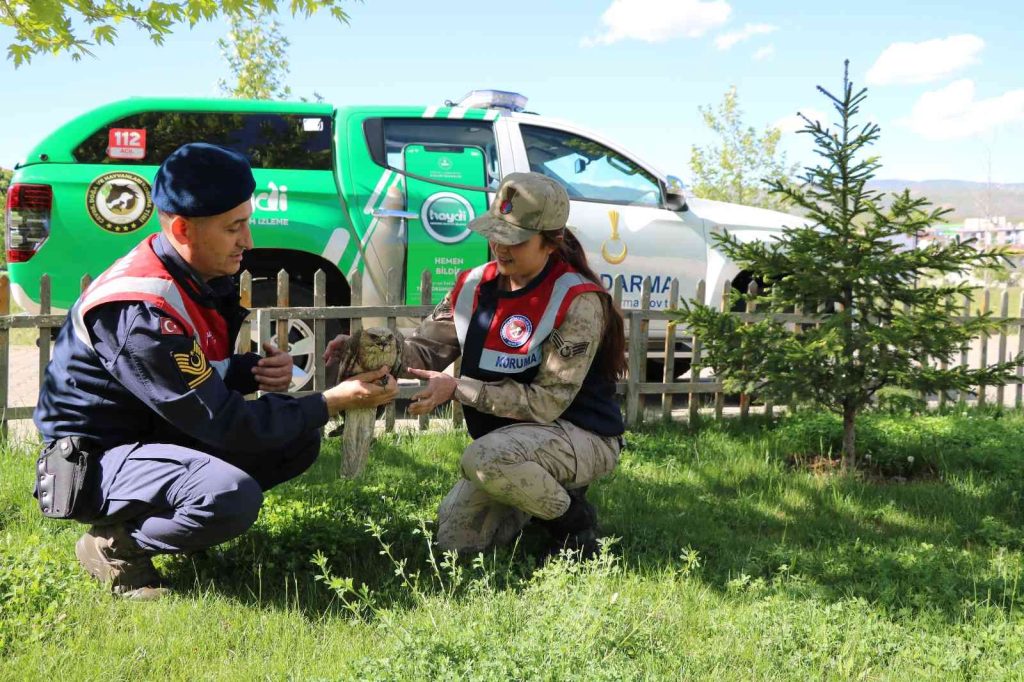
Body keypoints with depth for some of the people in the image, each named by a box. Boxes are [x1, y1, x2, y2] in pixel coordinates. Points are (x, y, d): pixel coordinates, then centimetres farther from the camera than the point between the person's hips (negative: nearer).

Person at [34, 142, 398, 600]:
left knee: (299, 439, 4)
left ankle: (165, 514, 8)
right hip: (95, 459, -9)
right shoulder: (140, 311, -28)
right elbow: (222, 423, -26)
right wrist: (333, 402, -21)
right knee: (232, 496, -34)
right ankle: (115, 545, -8)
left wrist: (259, 370, -11)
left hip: (158, 432, 9)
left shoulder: (204, 276, -2)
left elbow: (209, 374, 11)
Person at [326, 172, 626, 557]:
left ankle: (573, 518, -7)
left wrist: (457, 389, -29)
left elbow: (547, 401, -25)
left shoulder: (577, 301, -22)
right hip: (509, 443, 7)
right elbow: (424, 350, 0)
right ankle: (545, 489, 25)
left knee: (483, 459, -34)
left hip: (583, 437, -7)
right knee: (454, 540, 5)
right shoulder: (475, 287, -2)